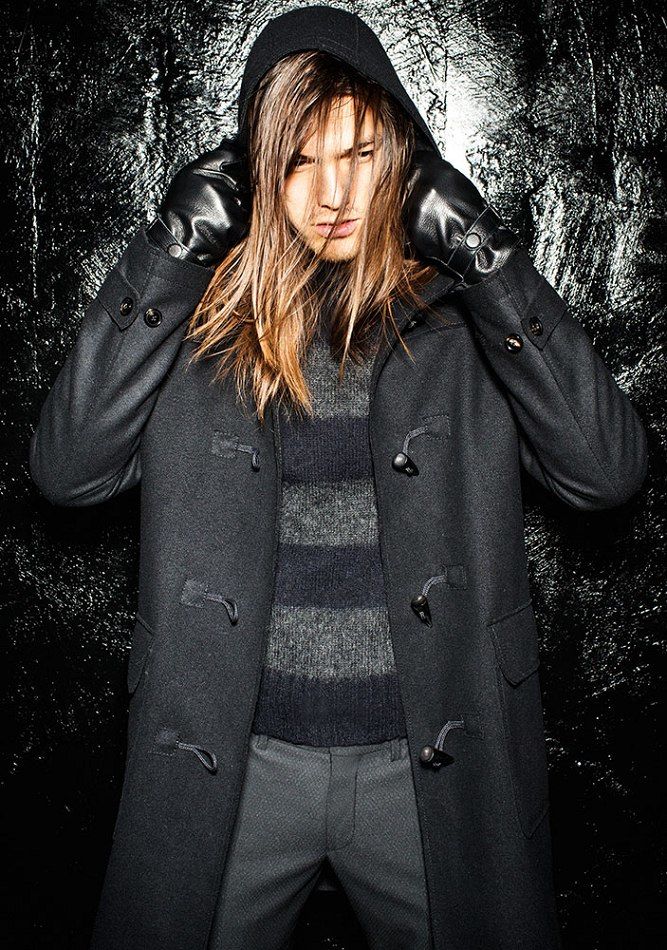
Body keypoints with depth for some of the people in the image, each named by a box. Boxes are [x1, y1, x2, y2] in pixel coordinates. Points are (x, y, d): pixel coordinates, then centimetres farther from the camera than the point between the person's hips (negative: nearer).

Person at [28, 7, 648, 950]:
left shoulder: (462, 307, -3)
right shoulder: (206, 307, -2)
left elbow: (609, 471, -13)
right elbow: (67, 468, -12)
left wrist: (491, 262, -18)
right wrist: (166, 260, -16)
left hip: (431, 761, 0)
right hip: (237, 759, 1)